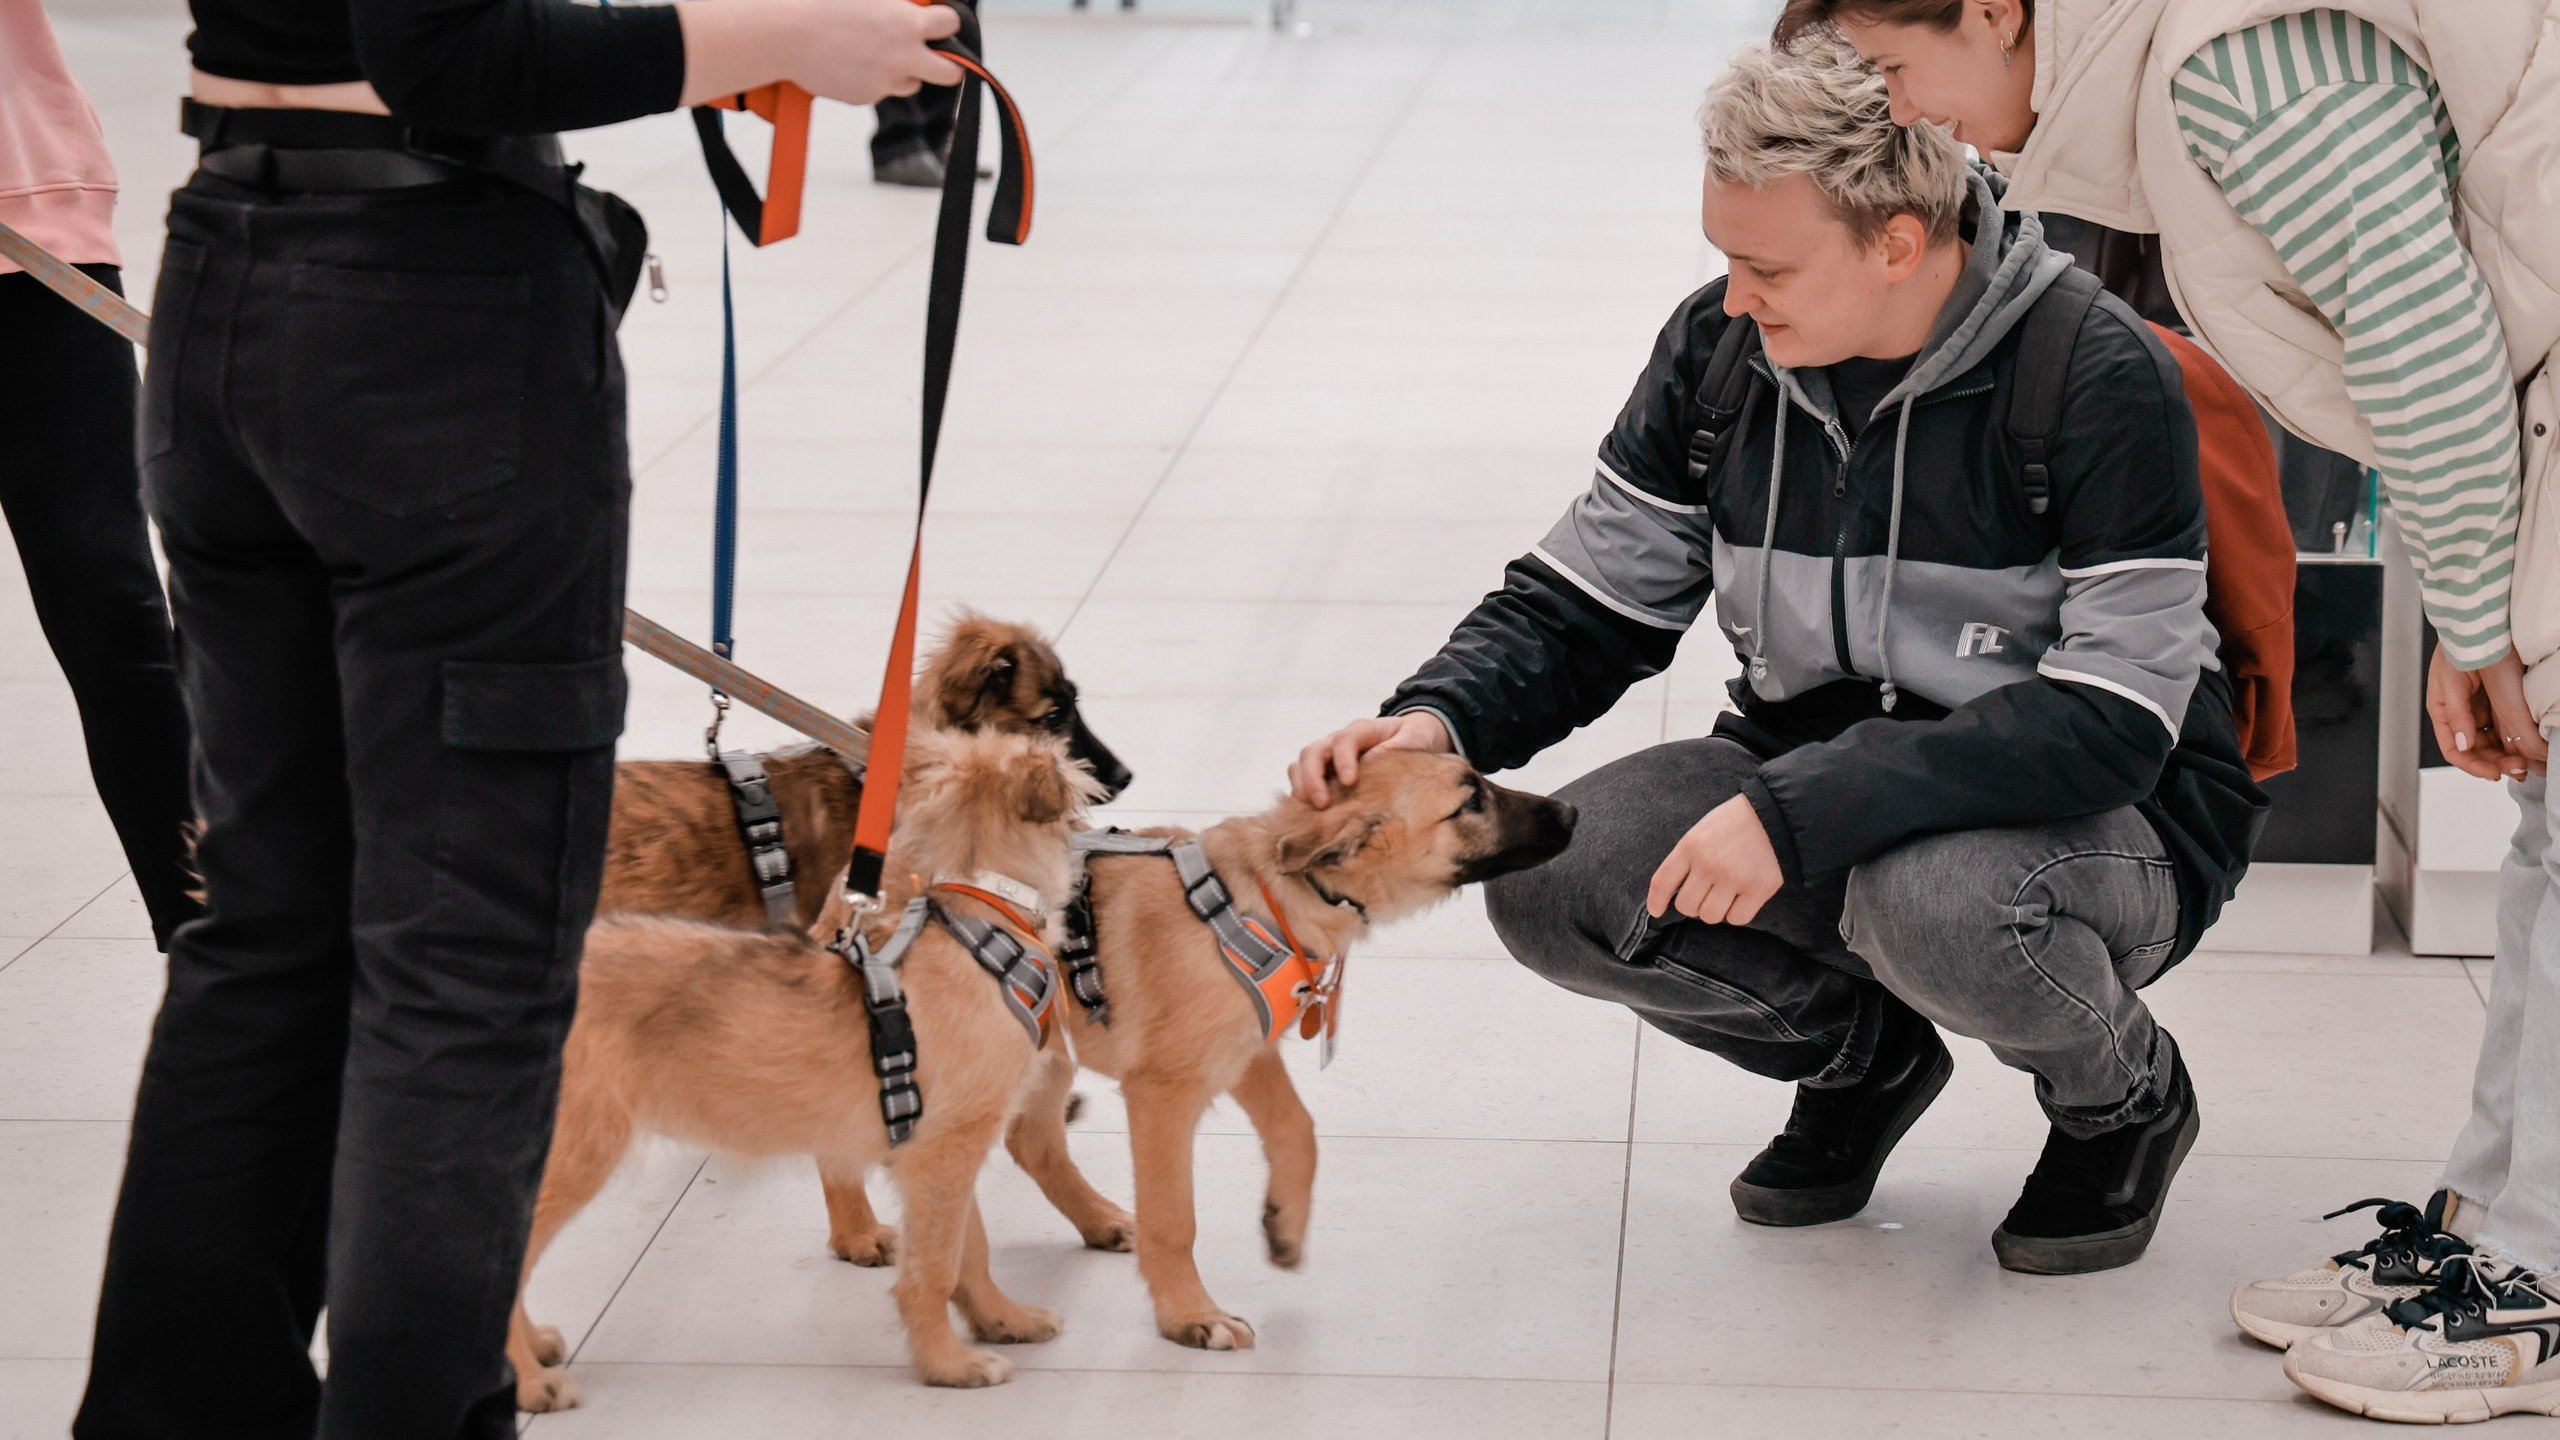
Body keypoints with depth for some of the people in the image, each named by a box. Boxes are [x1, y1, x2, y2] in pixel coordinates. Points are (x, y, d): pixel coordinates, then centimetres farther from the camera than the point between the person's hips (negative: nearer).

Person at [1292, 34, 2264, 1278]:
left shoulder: (2099, 379, -21)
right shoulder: (1723, 349, -5)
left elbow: (2112, 725, -27)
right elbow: (1585, 603, 3)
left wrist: (1804, 811, -36)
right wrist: (1441, 718, -20)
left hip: (2103, 819, -5)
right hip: (1819, 789, 5)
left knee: (1934, 896, -39)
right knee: (1552, 886, -20)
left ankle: (2125, 1098, -1)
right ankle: (1862, 1055, 10)